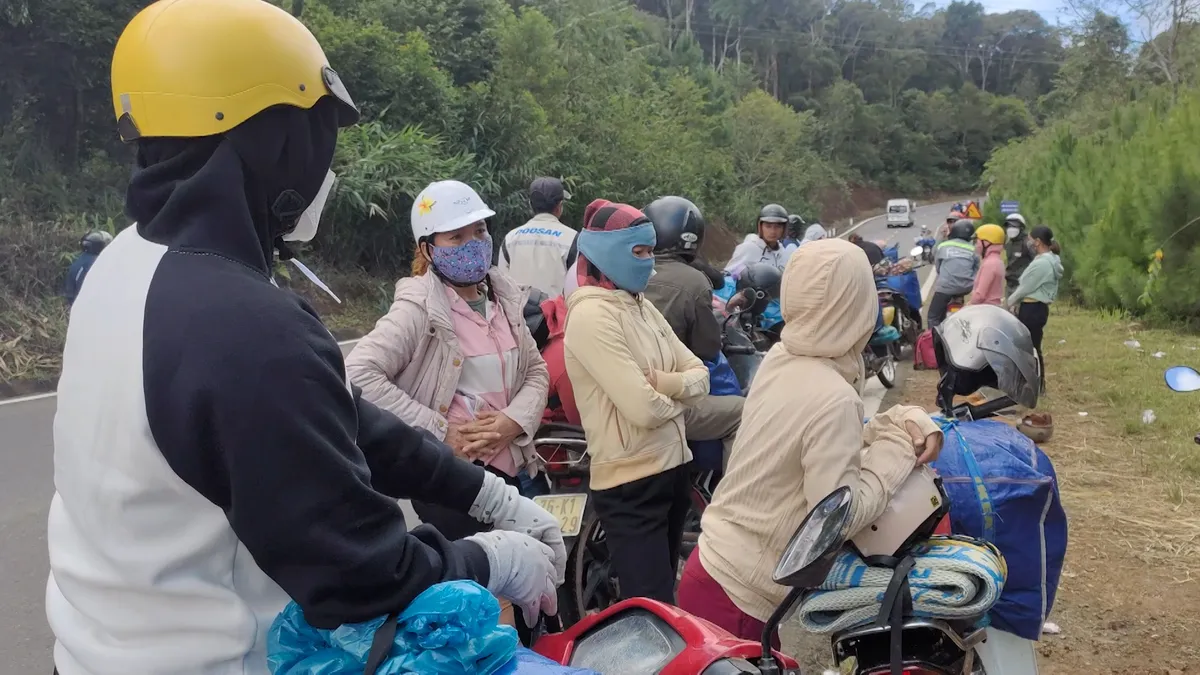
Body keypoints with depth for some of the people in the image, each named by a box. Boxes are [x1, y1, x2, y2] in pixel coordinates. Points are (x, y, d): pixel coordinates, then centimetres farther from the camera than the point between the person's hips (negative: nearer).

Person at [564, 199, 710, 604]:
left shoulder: (642, 308, 9)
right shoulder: (591, 315, -18)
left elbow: (700, 376, 6)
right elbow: (643, 409, -26)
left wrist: (665, 381, -15)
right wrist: (677, 397, -4)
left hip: (672, 467, 9)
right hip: (631, 482, -9)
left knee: (662, 594, 23)